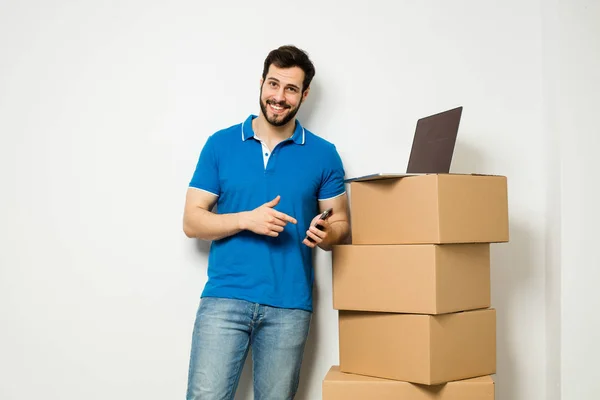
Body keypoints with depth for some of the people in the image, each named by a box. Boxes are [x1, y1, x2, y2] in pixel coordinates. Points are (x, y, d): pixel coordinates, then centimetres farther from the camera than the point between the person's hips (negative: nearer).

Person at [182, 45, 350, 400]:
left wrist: (326, 234, -14)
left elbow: (341, 225, 9)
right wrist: (247, 219, -13)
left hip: (289, 305, 1)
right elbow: (192, 222, 3)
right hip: (225, 297, 0)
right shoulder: (221, 144, 5)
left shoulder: (323, 154, 6)